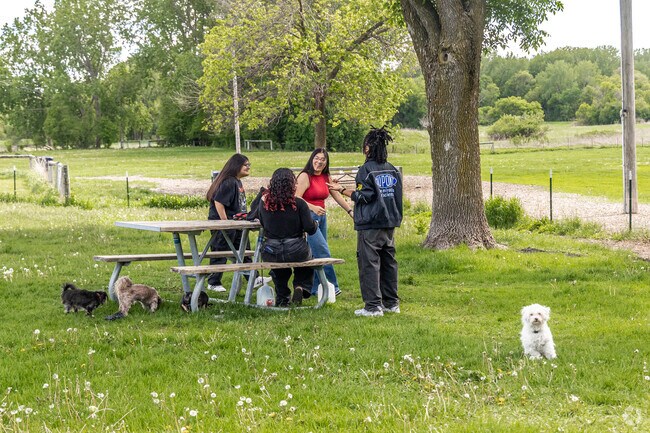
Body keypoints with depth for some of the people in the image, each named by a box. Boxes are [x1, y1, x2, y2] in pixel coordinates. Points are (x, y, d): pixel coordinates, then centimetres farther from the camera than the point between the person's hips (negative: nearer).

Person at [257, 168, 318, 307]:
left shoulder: (264, 202, -3)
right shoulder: (298, 204, -12)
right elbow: (310, 229, -10)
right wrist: (316, 224, 12)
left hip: (270, 254, 3)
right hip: (296, 252, -3)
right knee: (307, 254, 32)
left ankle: (282, 299, 32)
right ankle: (301, 286, 11)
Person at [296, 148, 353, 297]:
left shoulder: (326, 178, 12)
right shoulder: (305, 176, -11)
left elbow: (337, 196, 15)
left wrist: (351, 211, 9)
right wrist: (313, 207, -32)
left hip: (321, 216, 8)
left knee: (317, 254, 7)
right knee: (323, 252, -13)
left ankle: (314, 289, 13)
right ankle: (332, 287, -8)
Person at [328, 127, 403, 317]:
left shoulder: (366, 170, -11)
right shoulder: (393, 170, 9)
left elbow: (363, 197, -14)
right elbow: (397, 195, 13)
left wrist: (341, 190, -7)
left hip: (370, 225, -7)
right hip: (390, 223, 7)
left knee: (369, 263, -3)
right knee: (388, 262, 13)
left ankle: (373, 306, -6)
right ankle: (391, 303, 17)